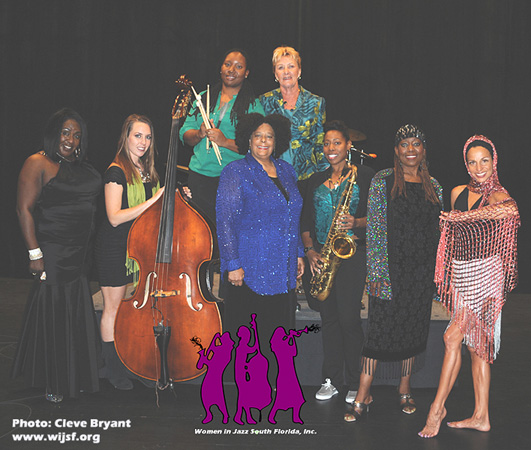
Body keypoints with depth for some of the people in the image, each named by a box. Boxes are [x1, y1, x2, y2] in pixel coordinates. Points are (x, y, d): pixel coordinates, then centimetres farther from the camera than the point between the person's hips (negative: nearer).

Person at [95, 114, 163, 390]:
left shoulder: (147, 171, 11)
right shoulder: (116, 172, -13)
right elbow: (115, 217, -21)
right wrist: (153, 201, -24)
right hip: (115, 246, -7)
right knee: (113, 307, 1)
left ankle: (125, 361, 20)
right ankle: (112, 367, 11)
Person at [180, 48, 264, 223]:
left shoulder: (253, 105, 1)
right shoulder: (204, 98, 12)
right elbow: (185, 133, 11)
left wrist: (226, 142, -20)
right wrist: (199, 134, -11)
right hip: (199, 176, 3)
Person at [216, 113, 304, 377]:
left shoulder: (286, 171, 14)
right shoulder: (236, 172, -5)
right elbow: (225, 220, -10)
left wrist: (298, 254, 16)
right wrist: (232, 264, -15)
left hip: (283, 271, 6)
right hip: (249, 270, -5)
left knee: (279, 329, 7)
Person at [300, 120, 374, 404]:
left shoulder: (364, 175, 3)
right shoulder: (316, 181, 16)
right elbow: (306, 221, 15)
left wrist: (358, 223, -18)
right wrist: (310, 250, 1)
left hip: (351, 252, -4)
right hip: (321, 255, 4)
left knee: (348, 317, -7)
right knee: (329, 318, 7)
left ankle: (355, 383, 6)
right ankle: (331, 380, 16)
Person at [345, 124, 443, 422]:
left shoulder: (434, 186, 10)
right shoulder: (382, 181, -1)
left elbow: (439, 230, 13)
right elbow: (374, 229, -5)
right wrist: (377, 272, -12)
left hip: (423, 272, 4)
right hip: (390, 270, -4)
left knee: (414, 330, 10)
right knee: (380, 330, -4)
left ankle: (405, 392, 26)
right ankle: (363, 397, 4)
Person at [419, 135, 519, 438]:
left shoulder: (499, 195, -8)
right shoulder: (458, 193, 10)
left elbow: (511, 211, -32)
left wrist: (459, 217, -28)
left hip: (485, 272, -6)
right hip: (461, 273, 6)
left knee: (453, 336, -11)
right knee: (476, 344, 9)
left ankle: (438, 408, 1)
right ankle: (481, 416, 16)